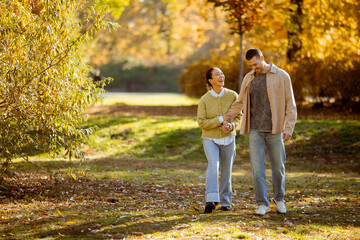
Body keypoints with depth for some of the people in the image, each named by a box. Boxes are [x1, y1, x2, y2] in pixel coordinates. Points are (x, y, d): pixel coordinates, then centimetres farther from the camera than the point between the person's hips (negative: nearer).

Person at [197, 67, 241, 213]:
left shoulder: (232, 96, -4)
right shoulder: (204, 100, -10)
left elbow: (238, 116, 3)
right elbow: (201, 122, -10)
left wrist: (231, 125, -18)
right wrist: (220, 120, -19)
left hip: (228, 138, 3)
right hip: (210, 139, -3)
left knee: (226, 171, 8)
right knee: (213, 164, -23)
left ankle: (225, 202, 23)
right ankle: (211, 200, -32)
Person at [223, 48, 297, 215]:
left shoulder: (281, 76, -3)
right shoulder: (248, 79, 8)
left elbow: (290, 104, -2)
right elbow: (240, 102, 20)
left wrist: (289, 128, -10)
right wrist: (227, 116, 5)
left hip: (274, 130, -2)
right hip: (255, 131, 2)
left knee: (278, 166, 7)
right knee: (257, 168, -4)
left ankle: (279, 199, 27)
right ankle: (262, 204, 0)